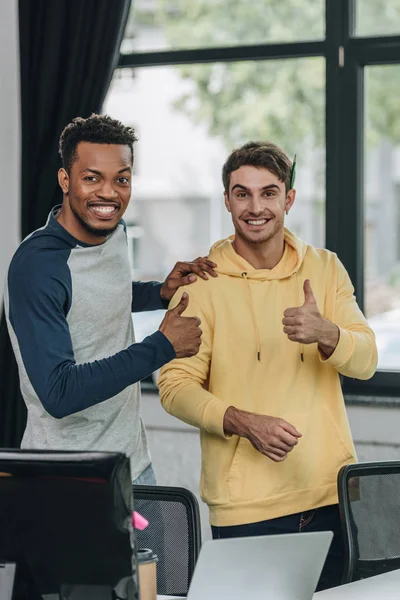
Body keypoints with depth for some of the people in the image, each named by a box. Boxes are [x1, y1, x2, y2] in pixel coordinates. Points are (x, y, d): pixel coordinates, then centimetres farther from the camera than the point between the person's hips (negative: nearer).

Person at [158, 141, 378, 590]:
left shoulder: (325, 269, 7)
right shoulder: (201, 283, -2)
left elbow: (365, 361, -1)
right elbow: (175, 386, -6)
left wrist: (324, 333, -23)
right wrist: (244, 422, -22)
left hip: (333, 496, 3)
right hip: (245, 506, -3)